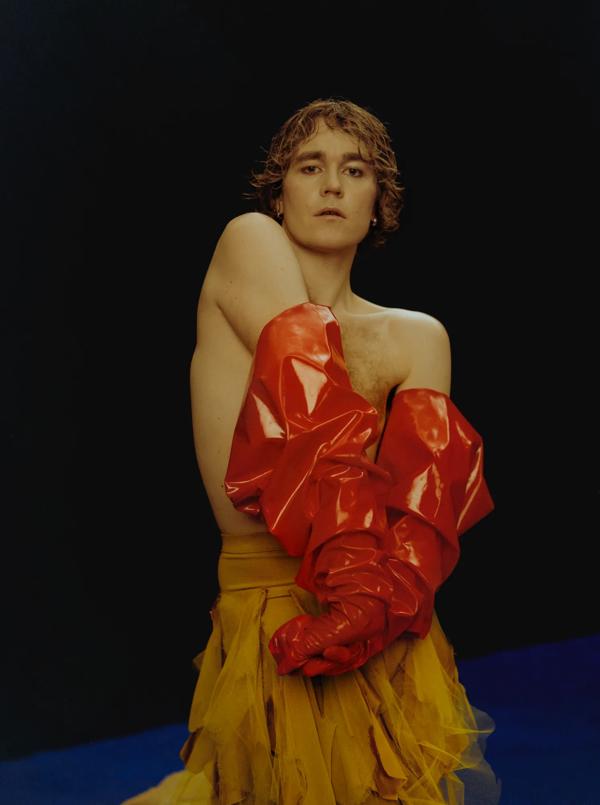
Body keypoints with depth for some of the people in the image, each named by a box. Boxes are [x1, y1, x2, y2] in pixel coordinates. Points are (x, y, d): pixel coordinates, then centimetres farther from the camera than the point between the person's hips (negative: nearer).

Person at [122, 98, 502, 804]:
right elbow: (316, 410, -12)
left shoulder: (417, 338, 9)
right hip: (262, 635, -3)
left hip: (387, 649, 4)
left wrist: (375, 601, -25)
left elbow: (428, 479, -7)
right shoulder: (248, 241, 0)